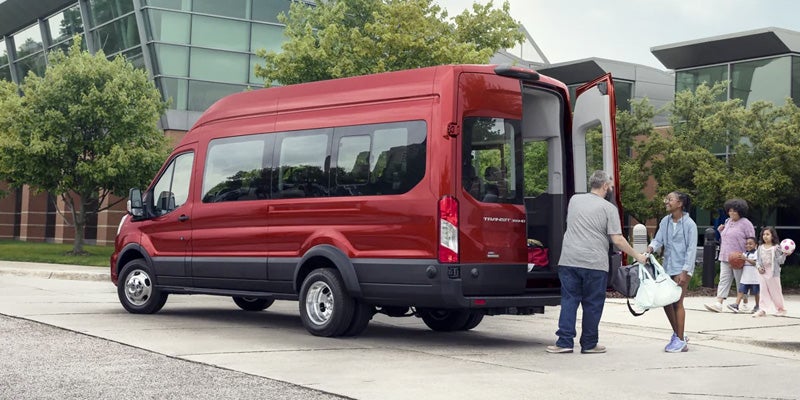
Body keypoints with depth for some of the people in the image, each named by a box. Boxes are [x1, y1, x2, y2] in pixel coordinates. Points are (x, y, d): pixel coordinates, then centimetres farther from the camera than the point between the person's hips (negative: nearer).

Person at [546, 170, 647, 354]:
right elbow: (618, 240, -6)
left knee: (569, 300, 6)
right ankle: (589, 344, 12)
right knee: (592, 304, 6)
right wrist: (637, 256, 4)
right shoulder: (608, 208, -2)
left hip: (568, 261, 4)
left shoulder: (574, 200, 12)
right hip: (594, 263, -4)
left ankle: (564, 342, -1)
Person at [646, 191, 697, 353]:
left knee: (677, 302, -4)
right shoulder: (665, 221, 7)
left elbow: (691, 249, -11)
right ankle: (678, 334, 29)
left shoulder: (689, 224, -9)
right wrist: (650, 248, -20)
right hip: (667, 267, 6)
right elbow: (658, 239, 3)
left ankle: (680, 341, 5)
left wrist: (684, 271, -16)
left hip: (682, 268, -6)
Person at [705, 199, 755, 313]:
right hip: (725, 256, 6)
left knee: (741, 281, 3)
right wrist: (721, 231, 7)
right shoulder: (728, 222, 16)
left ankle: (745, 303, 18)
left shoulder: (745, 223, -6)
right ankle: (718, 303, -12)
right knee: (724, 279, -3)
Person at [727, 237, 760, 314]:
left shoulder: (756, 253, -4)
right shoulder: (744, 253, 17)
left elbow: (755, 262, -17)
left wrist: (746, 259, -22)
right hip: (745, 277, 5)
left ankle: (757, 306, 22)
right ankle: (736, 305, -15)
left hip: (754, 278, -5)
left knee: (755, 293, 8)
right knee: (740, 291, -7)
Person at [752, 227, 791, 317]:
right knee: (763, 291, 2)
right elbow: (757, 260, 11)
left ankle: (781, 309, 19)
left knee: (775, 291, 5)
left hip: (773, 273, -4)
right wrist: (758, 267, -6)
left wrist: (784, 254, -22)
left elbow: (780, 261, -7)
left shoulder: (776, 247, -5)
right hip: (763, 272, 4)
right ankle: (763, 310, 4)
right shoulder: (760, 248, 8)